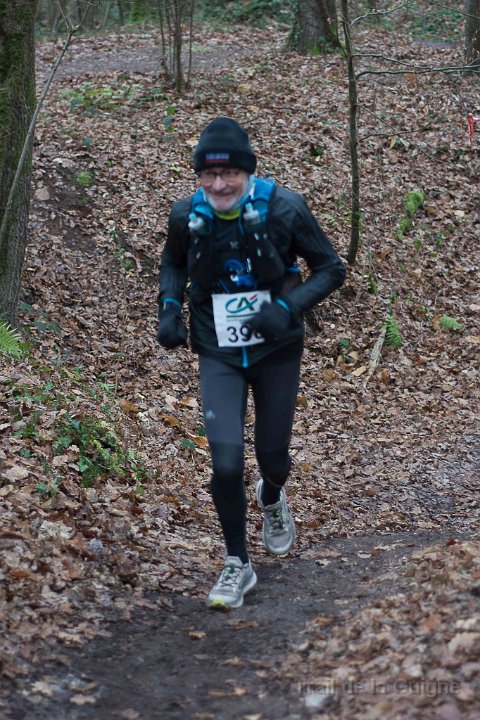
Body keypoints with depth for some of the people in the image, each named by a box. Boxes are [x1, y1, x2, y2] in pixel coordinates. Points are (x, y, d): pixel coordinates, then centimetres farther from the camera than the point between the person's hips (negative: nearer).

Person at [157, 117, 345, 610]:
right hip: (219, 355, 1)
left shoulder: (284, 209, -18)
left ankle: (272, 499, 53)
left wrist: (288, 307, -23)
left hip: (276, 350, 0)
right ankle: (237, 564, 7)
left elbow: (331, 269, -8)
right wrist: (169, 308, -5)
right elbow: (173, 263, 12)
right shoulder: (187, 215, -10)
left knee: (272, 455, 13)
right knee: (226, 462, -14)